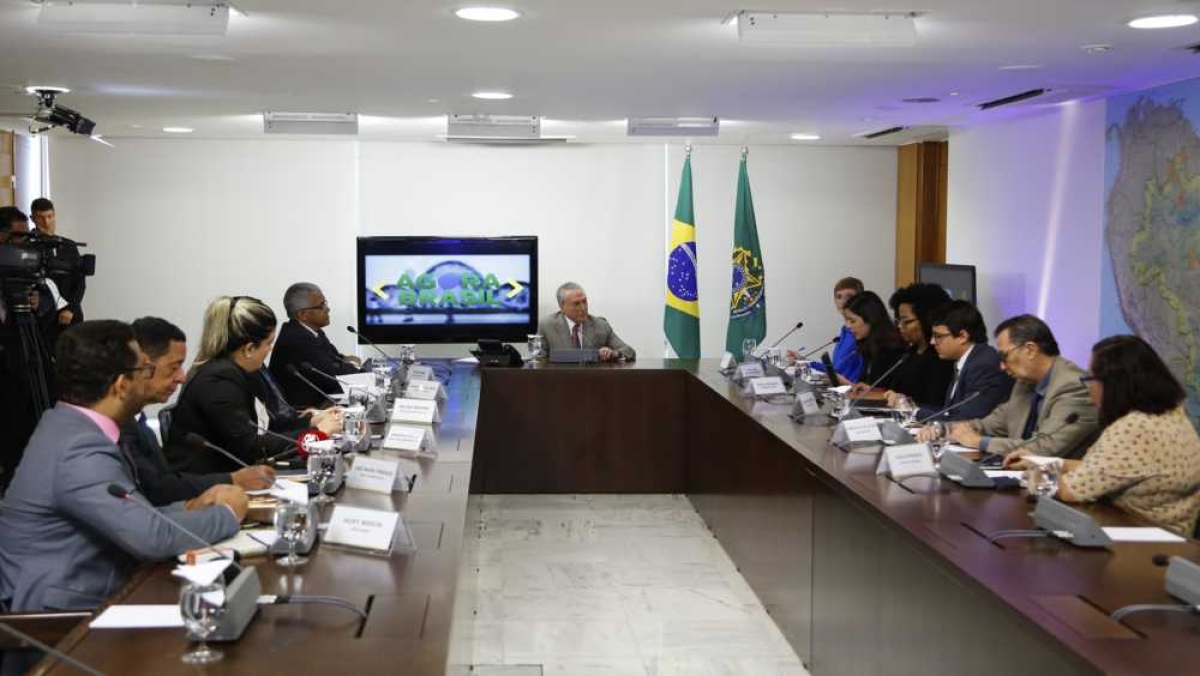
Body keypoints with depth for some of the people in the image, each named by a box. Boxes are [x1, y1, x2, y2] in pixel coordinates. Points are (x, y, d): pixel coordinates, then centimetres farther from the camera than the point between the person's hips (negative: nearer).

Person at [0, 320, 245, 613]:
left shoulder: (66, 425, 7)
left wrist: (190, 511, 2)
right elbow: (152, 537, -26)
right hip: (57, 613, -8)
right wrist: (227, 514, -11)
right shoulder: (82, 451, -21)